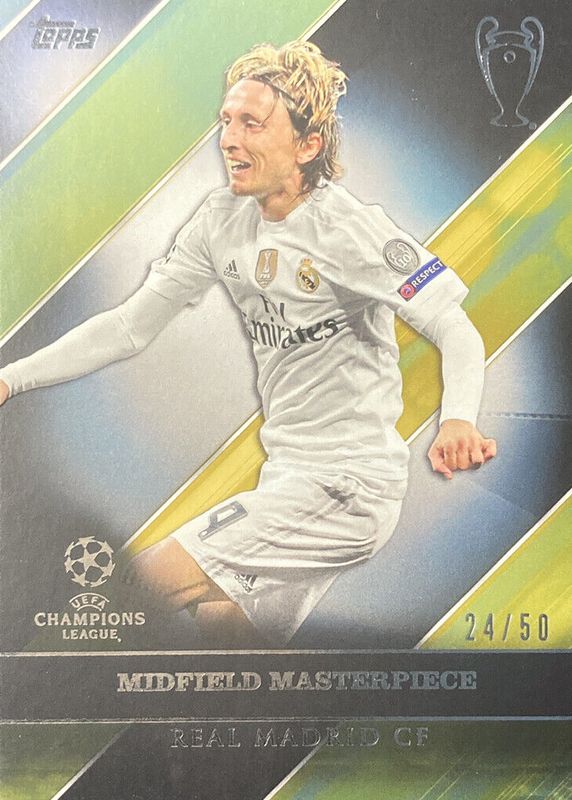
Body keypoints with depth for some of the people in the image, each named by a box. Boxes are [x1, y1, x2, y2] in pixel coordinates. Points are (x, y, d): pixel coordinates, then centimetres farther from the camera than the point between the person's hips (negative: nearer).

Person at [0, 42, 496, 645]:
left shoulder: (345, 228, -16)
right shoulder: (223, 221, 2)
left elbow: (458, 334, -20)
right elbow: (129, 327, 4)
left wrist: (458, 420, -41)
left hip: (350, 484, -7)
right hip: (289, 476, 8)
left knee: (148, 584, -12)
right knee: (220, 626, 22)